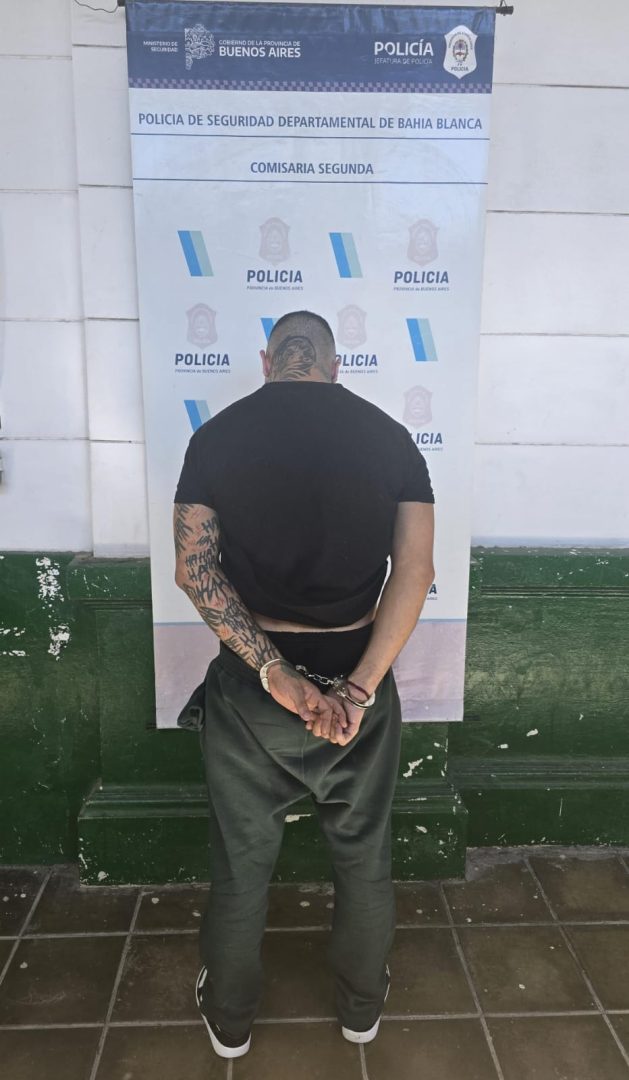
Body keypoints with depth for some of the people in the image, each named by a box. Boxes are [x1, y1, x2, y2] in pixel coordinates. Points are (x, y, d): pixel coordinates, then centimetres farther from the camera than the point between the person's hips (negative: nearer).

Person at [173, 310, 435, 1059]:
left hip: (250, 683, 0)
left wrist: (275, 676, -16)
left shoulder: (217, 435, -4)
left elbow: (193, 568, -12)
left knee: (241, 863, 19)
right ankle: (361, 1008, 44)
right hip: (358, 674, 1)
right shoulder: (390, 436, -3)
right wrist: (361, 687, -15)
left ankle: (229, 1020, 41)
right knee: (364, 857, 21)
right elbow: (415, 567, -12)